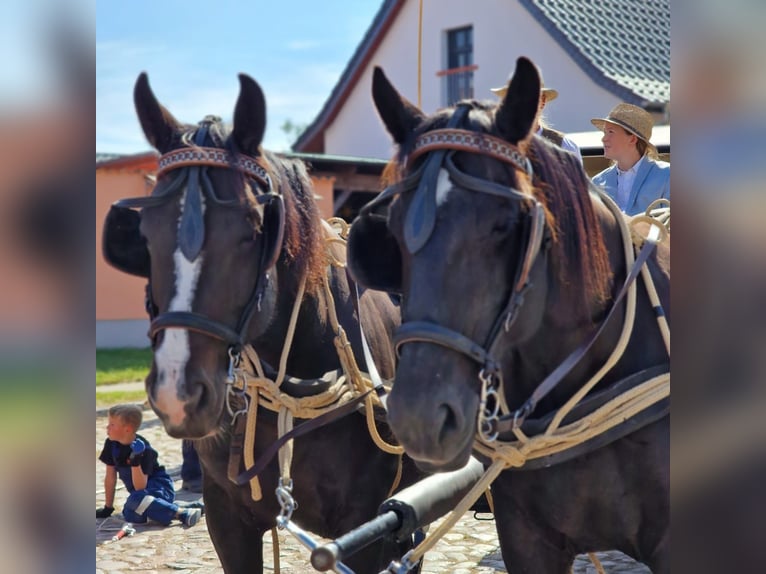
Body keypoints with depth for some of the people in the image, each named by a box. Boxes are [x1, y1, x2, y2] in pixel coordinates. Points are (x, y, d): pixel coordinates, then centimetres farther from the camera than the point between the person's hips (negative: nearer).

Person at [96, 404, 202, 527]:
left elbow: (140, 487, -27)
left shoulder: (143, 450, -22)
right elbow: (110, 477, 4)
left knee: (137, 498, -39)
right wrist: (108, 507, 8)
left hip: (159, 487, -7)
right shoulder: (111, 444, -4)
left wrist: (135, 463, -42)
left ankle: (181, 513, -36)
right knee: (131, 516, -26)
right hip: (139, 489, 7)